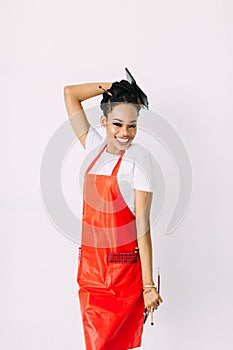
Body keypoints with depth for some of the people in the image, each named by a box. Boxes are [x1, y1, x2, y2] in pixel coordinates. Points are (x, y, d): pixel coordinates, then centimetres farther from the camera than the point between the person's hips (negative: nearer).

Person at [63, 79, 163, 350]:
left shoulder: (137, 156, -9)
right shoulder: (96, 148, 7)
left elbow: (143, 223, -13)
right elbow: (70, 93, 13)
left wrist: (148, 285, -14)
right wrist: (112, 87, 4)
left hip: (123, 269, -5)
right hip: (90, 265, 5)